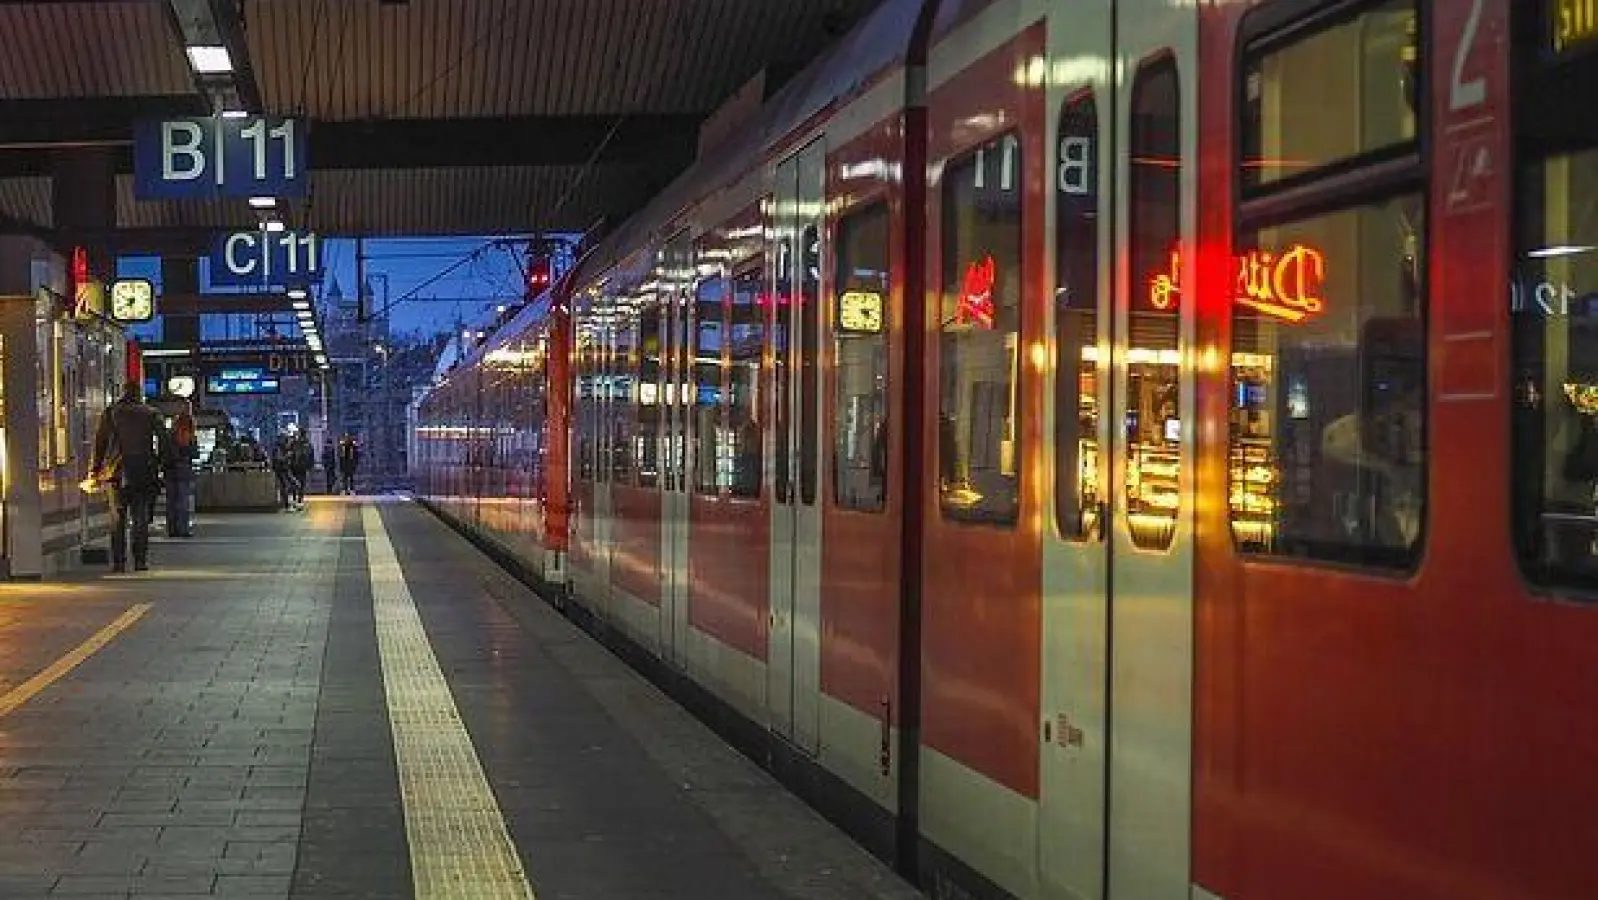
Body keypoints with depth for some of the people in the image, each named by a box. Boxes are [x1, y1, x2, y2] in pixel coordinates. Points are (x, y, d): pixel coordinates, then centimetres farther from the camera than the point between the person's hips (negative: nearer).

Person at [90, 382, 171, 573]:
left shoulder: (111, 412, 2)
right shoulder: (151, 413, 4)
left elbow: (101, 441, 0)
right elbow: (163, 441, 2)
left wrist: (96, 467, 4)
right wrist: (159, 463, 10)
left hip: (119, 473, 0)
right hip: (144, 472, 0)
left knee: (118, 520, 5)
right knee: (141, 518, 5)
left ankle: (119, 562, 1)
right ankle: (140, 560, 0)